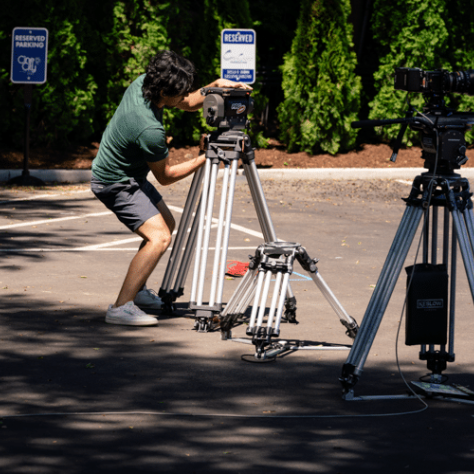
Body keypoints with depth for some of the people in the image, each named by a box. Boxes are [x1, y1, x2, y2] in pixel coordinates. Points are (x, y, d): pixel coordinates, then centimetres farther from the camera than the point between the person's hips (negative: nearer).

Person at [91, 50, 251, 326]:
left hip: (130, 173, 10)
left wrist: (215, 86, -9)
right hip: (115, 183, -10)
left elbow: (189, 104, 7)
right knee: (159, 236, -22)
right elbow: (165, 176, -18)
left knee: (167, 223, 22)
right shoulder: (149, 130, -36)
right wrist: (204, 160, -16)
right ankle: (121, 307, -23)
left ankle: (137, 291, 30)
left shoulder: (143, 84, -11)